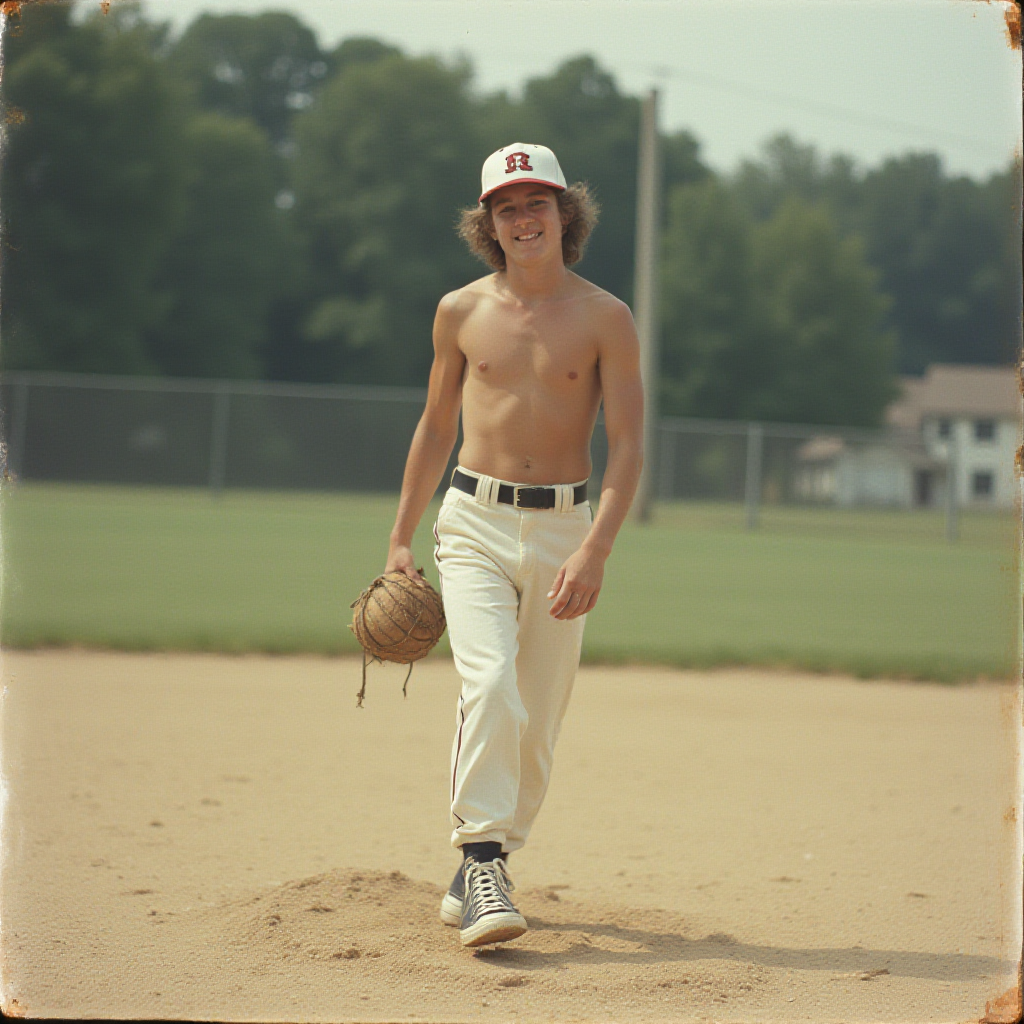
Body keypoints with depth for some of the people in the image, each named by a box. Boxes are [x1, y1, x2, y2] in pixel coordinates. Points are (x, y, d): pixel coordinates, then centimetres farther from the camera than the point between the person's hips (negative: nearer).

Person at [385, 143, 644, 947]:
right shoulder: (461, 313, 5)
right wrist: (400, 540, 13)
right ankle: (484, 858, -20)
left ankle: (477, 874, 21)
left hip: (564, 530, 0)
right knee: (491, 683, -22)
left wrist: (595, 549, -18)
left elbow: (628, 445, -5)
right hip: (474, 525, 0)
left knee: (538, 719, 5)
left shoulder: (606, 319, -1)